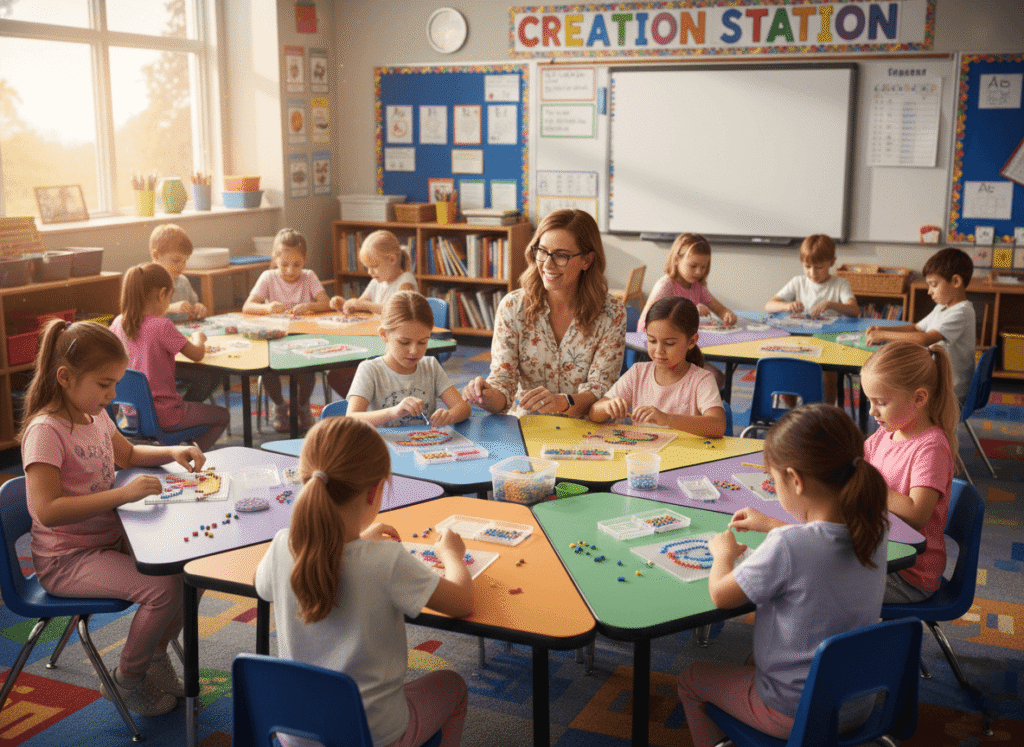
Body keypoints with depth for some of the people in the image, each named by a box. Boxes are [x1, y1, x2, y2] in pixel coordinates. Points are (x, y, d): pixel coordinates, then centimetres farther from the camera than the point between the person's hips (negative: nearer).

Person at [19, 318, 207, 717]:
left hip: (110, 539, 8)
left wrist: (173, 453, 4)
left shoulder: (95, 415, 4)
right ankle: (127, 679, 1)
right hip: (66, 559, -8)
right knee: (163, 588, -24)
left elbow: (128, 454, 24)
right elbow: (46, 510, -31)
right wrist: (124, 493, -35)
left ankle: (156, 654, 18)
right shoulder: (45, 430, -22)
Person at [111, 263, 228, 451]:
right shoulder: (162, 326, -22)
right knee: (222, 416, 15)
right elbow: (197, 354, -14)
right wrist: (198, 338, 9)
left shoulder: (119, 323, -3)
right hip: (161, 415, -7)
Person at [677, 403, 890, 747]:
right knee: (755, 660, 35)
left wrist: (724, 553, 1)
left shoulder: (786, 546, -33)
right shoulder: (873, 531, -12)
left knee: (691, 678, 20)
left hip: (793, 715, -6)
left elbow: (721, 595, -18)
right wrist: (772, 525, 21)